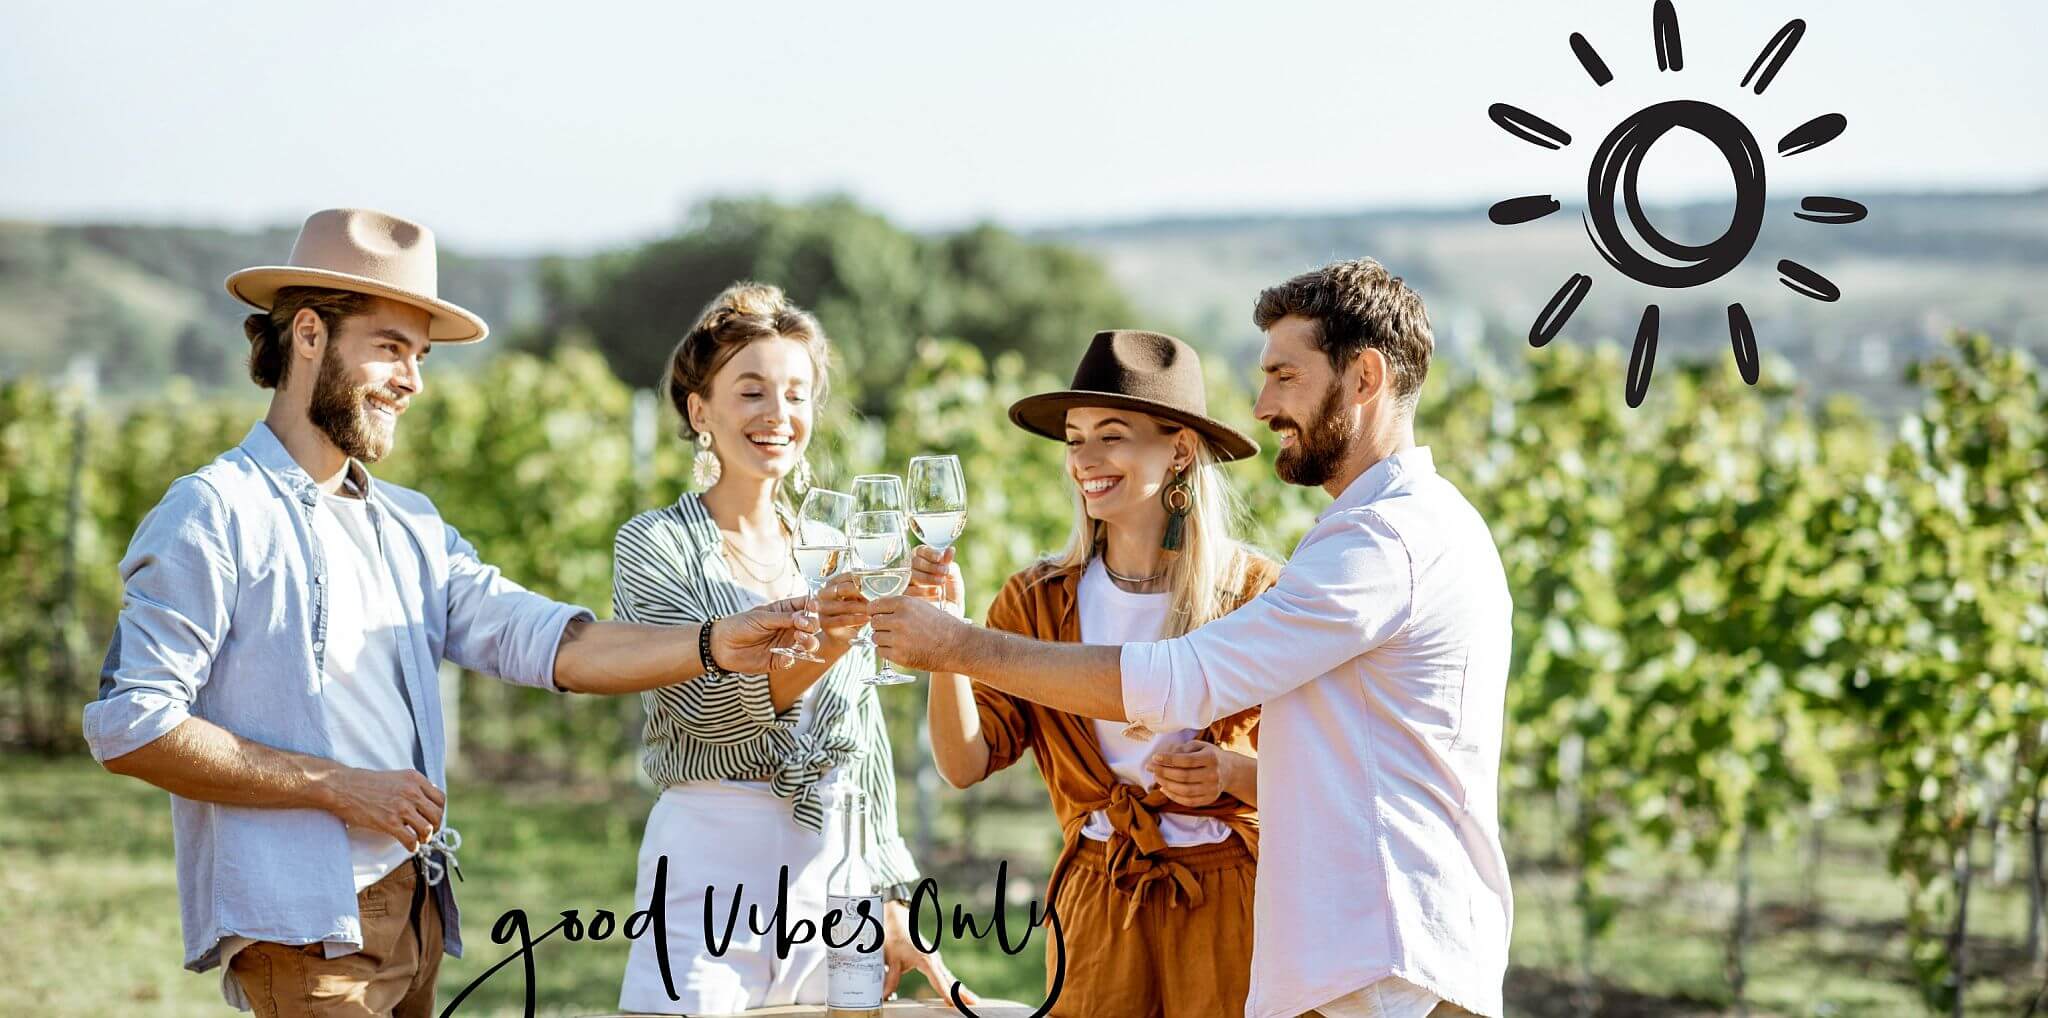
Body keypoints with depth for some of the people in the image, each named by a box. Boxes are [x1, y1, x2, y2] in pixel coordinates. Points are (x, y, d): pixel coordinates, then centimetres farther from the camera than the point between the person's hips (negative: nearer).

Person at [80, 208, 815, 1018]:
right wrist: (338, 787, -13)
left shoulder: (410, 527, 17)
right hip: (299, 923, -7)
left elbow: (543, 641, 6)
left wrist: (710, 647, -10)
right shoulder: (215, 515, -7)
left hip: (413, 912, 8)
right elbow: (128, 725, -14)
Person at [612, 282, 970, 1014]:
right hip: (709, 871, -4)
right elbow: (706, 706, -16)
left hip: (834, 873, 4)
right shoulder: (653, 544, -2)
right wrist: (820, 646, -32)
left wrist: (893, 903, 12)